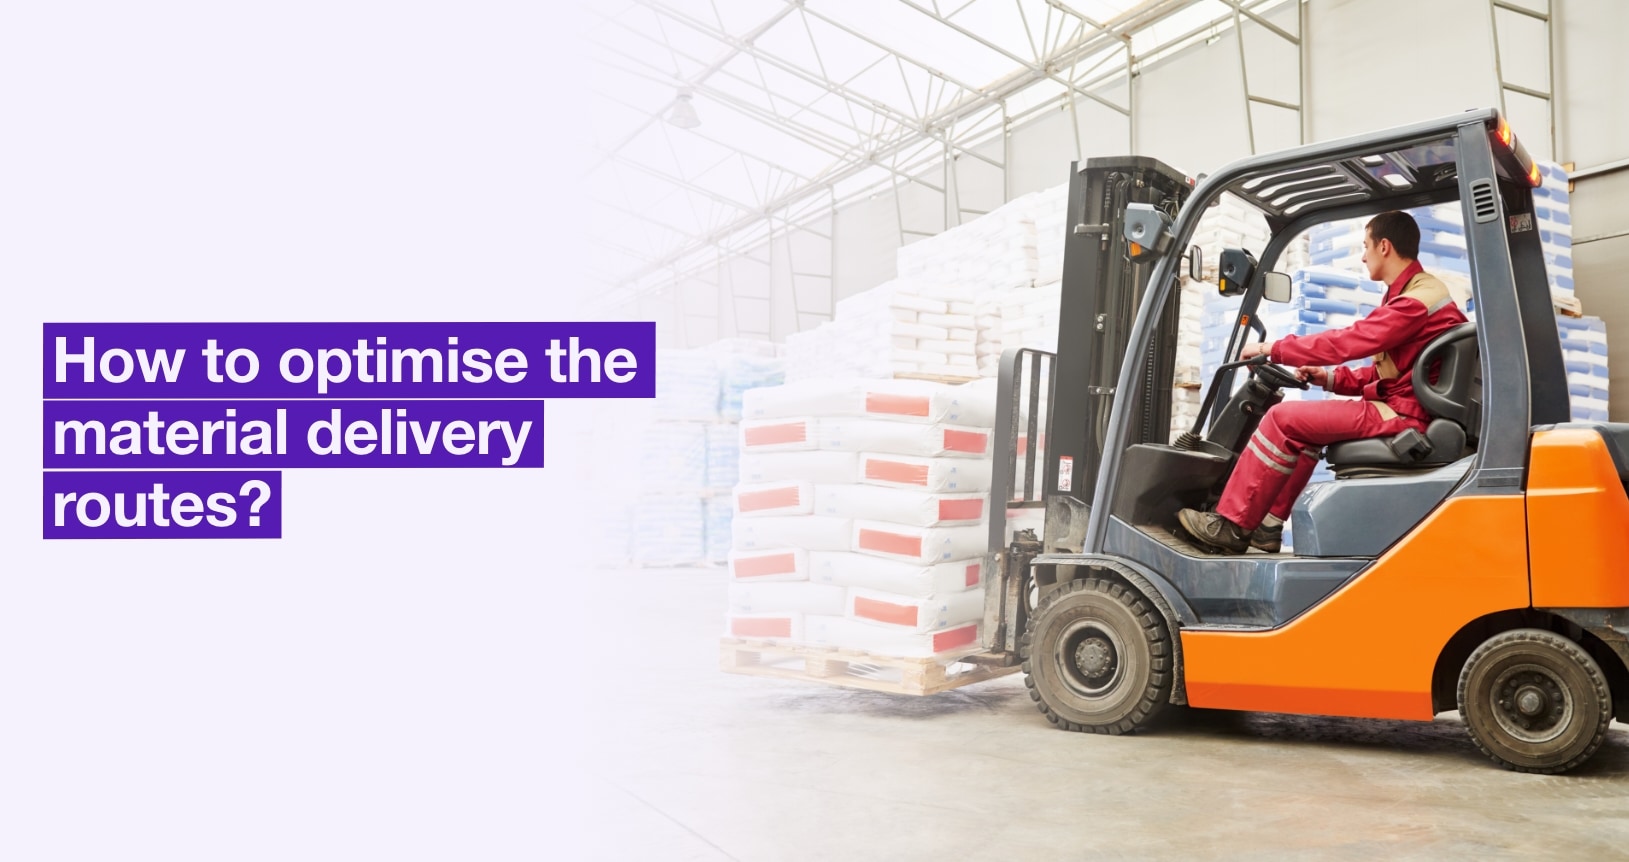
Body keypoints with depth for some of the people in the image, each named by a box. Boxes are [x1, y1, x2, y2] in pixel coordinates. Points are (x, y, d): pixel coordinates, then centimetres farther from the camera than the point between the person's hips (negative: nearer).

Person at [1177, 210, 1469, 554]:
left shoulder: (1419, 299, -17)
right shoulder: (1416, 291, 16)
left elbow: (1347, 341, -20)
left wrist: (1272, 349, -11)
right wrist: (1332, 378, 7)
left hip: (1402, 415, -11)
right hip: (1399, 408, 11)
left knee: (1284, 419, -13)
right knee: (1303, 425, 17)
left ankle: (1231, 525, -9)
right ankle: (1268, 526, 8)